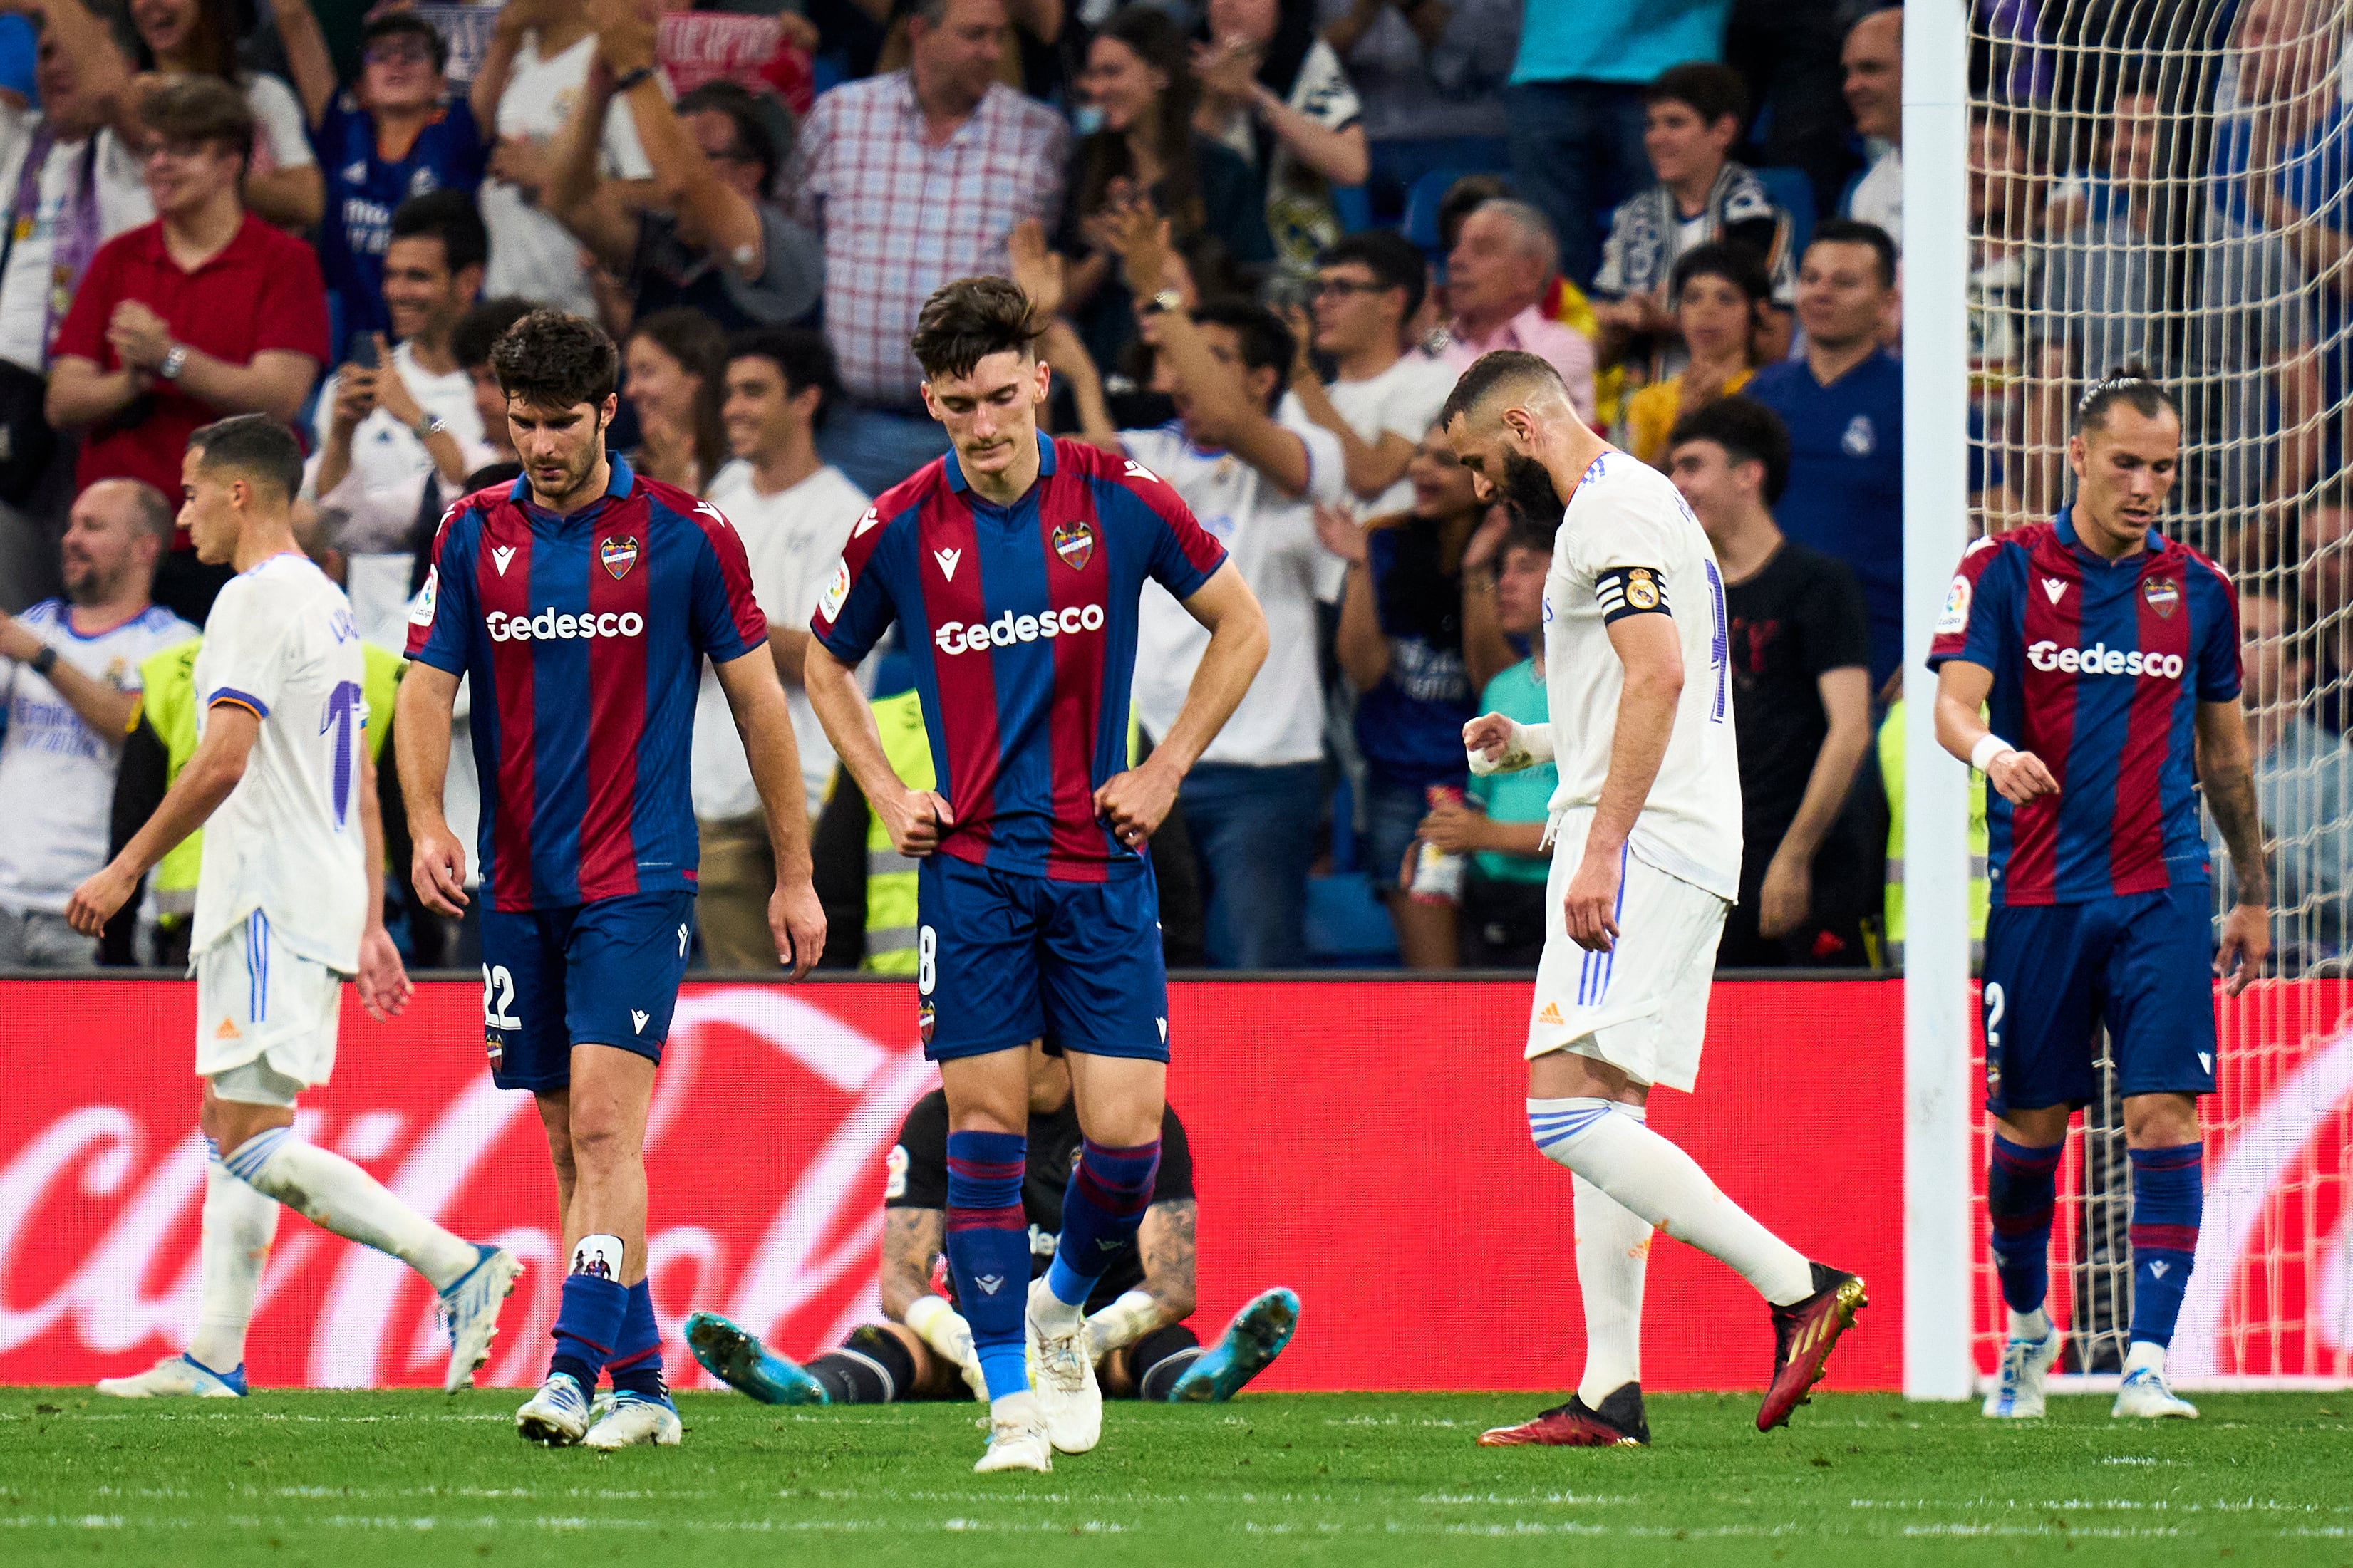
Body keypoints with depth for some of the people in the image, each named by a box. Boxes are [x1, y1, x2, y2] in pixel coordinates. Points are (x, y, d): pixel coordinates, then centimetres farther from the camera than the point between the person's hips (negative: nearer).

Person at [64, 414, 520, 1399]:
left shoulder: (256, 599, -11)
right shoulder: (327, 604, 19)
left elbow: (223, 761, -20)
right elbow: (363, 784, 20)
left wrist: (125, 870, -15)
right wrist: (370, 925, 21)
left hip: (269, 902, -10)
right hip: (324, 905, 10)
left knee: (255, 1141, -14)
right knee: (228, 1124, 12)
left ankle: (457, 1267, -21)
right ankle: (214, 1354, 10)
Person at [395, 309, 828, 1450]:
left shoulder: (685, 537, -3)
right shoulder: (473, 538, 6)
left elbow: (758, 701, 3)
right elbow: (427, 690, 5)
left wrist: (794, 875, 4)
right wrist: (425, 821, -14)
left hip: (638, 882, -4)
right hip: (520, 885, 5)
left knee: (604, 1123, -17)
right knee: (571, 1142, 7)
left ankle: (574, 1365, -23)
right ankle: (642, 1383, 15)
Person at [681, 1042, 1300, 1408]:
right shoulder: (940, 1121, -2)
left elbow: (1175, 1281, -14)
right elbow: (900, 1278, -10)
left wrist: (1085, 1340, -34)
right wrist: (967, 1345, -33)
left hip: (1105, 1335, -1)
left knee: (1162, 1344, -36)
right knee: (885, 1337, -29)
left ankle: (1196, 1382, -72)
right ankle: (811, 1388, -63)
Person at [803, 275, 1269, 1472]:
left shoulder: (1119, 500, -4)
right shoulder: (904, 527, -1)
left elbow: (1241, 625, 9)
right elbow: (826, 661, 17)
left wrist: (1167, 769, 2)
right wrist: (887, 796, 5)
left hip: (1099, 860, 0)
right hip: (970, 865, 0)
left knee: (1125, 1130, -6)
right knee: (985, 1120, -6)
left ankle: (1064, 1307, 24)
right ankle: (1012, 1401, -1)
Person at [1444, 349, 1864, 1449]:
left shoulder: (1611, 509, -10)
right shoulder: (1638, 504, 24)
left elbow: (1659, 673, -22)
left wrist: (1600, 848, -25)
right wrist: (1534, 745, 21)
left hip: (1640, 851, -11)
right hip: (1678, 853, 11)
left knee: (1567, 1112, -17)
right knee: (1602, 1118, 9)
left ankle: (1796, 1286, -19)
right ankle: (1610, 1394, 6)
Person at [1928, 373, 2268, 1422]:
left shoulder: (2198, 589, 9)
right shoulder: (2003, 572, 0)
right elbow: (1954, 702, -12)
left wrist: (2254, 894, 21)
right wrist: (1990, 751, -35)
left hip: (2163, 895, 1)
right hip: (2039, 896, -1)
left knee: (2164, 1116, -11)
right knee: (2028, 1125, 6)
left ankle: (2148, 1362, -11)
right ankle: (2028, 1325, 30)